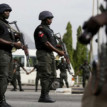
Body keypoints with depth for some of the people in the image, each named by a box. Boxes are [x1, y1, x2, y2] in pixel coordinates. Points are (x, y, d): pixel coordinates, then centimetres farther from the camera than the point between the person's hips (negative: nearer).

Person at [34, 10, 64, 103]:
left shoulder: (49, 29, 19)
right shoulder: (40, 29, -11)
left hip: (50, 54, 10)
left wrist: (60, 51, 7)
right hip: (43, 54, -10)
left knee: (52, 75, 8)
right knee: (46, 75, -11)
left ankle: (45, 95, 12)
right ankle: (44, 97, -8)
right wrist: (58, 51, -18)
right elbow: (46, 43, -18)